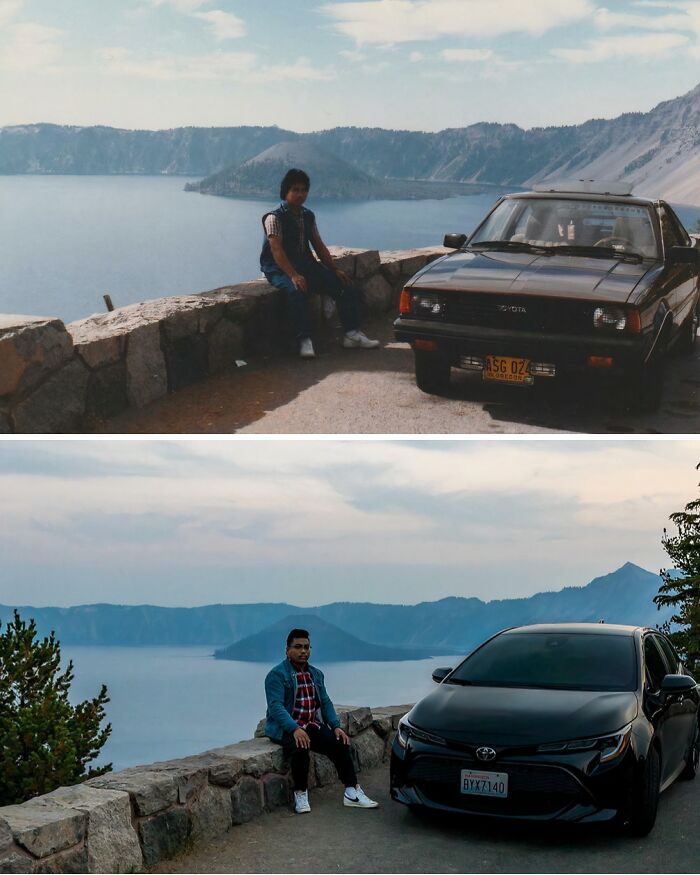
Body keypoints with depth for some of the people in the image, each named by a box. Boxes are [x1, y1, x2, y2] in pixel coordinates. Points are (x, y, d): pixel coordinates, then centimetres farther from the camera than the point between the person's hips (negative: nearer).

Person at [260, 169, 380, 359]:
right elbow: (277, 251, -20)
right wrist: (294, 275, -33)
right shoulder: (275, 218, -9)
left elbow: (319, 245, 14)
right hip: (280, 268, -7)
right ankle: (304, 341, -37)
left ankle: (352, 335, -9)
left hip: (306, 263, 7)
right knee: (297, 291, -40)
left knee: (345, 286, -9)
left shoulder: (308, 216, 14)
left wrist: (335, 269, 2)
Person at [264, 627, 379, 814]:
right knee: (300, 748, -35)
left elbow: (325, 702, 16)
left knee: (340, 744, -16)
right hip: (285, 728, -6)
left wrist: (336, 726, -1)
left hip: (312, 725, 6)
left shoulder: (316, 674, 16)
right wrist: (295, 729, -32)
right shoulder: (277, 675, -8)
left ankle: (352, 792, -10)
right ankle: (300, 794, -16)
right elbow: (275, 706, -19)